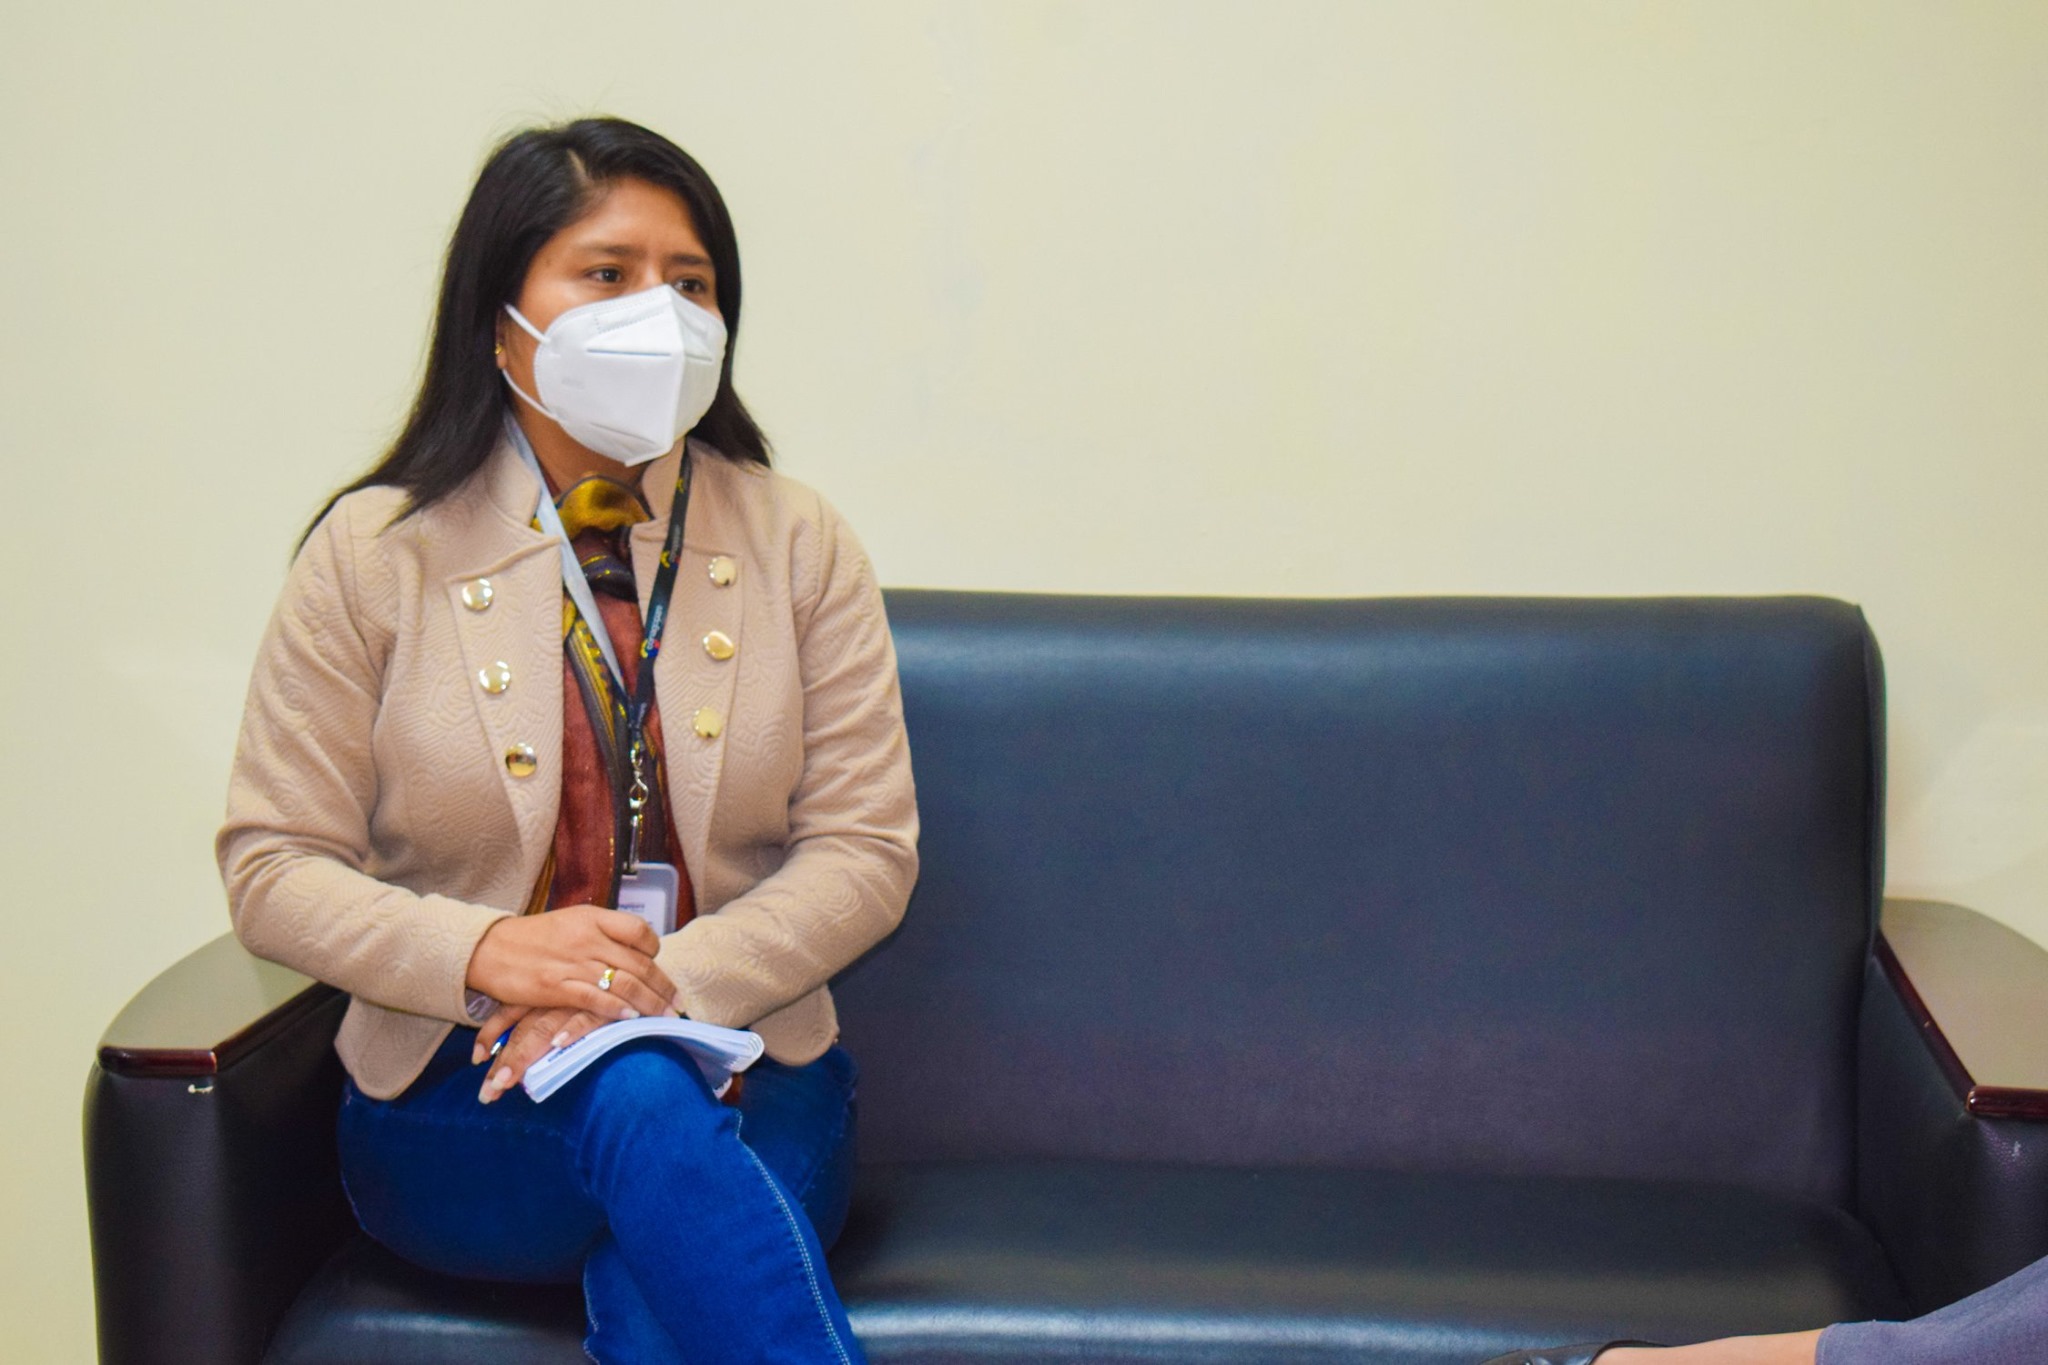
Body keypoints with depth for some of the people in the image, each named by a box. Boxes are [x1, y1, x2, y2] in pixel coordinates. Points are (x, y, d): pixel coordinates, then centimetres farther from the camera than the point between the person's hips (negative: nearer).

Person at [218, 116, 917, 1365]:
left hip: (744, 1075, 1)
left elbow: (865, 849, 1)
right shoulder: (374, 555, 2)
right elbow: (273, 866, 1)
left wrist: (662, 981, -16)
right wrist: (481, 955, -19)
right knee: (640, 1101, -35)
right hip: (457, 1101, 0)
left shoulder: (798, 546, 6)